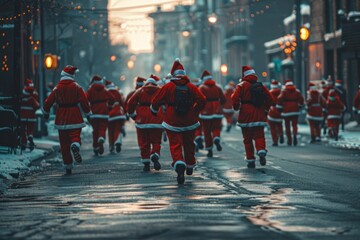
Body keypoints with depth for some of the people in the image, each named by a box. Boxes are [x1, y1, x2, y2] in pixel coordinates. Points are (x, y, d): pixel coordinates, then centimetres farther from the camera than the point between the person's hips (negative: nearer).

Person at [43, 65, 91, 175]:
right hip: (75, 119, -2)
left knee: (64, 143, 8)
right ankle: (75, 146, -40)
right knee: (75, 136, -1)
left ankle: (68, 166, 9)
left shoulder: (57, 89, 2)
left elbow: (48, 103, 6)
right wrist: (88, 114, 7)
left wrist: (46, 113, 24)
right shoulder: (77, 87, -3)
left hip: (61, 120, 2)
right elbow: (84, 102, -6)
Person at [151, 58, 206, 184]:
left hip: (172, 123, -2)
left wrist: (154, 110, 19)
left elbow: (155, 102, -4)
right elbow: (202, 100, -8)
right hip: (189, 122, 2)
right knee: (189, 144, 21)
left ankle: (179, 164, -31)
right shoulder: (191, 87, -1)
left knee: (175, 145, -4)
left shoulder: (168, 87, -5)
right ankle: (190, 166, 36)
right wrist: (195, 111, 10)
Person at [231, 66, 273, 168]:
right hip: (259, 116, 2)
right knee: (259, 136, 6)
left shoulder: (242, 85, -3)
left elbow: (235, 98, -16)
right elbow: (270, 99, 5)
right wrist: (265, 108, 18)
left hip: (246, 116, -2)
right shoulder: (261, 86, 9)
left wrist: (236, 107, 2)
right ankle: (261, 151, -24)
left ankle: (250, 160, 4)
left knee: (247, 138, 6)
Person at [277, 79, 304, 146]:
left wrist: (279, 108, -3)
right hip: (295, 110, 1)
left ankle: (289, 141, 9)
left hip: (286, 110, -1)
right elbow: (301, 99, 2)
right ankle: (295, 134, -22)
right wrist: (299, 106, 18)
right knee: (294, 124, 8)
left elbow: (280, 99, -12)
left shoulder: (284, 91, -1)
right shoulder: (296, 91, 6)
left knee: (287, 126, 8)